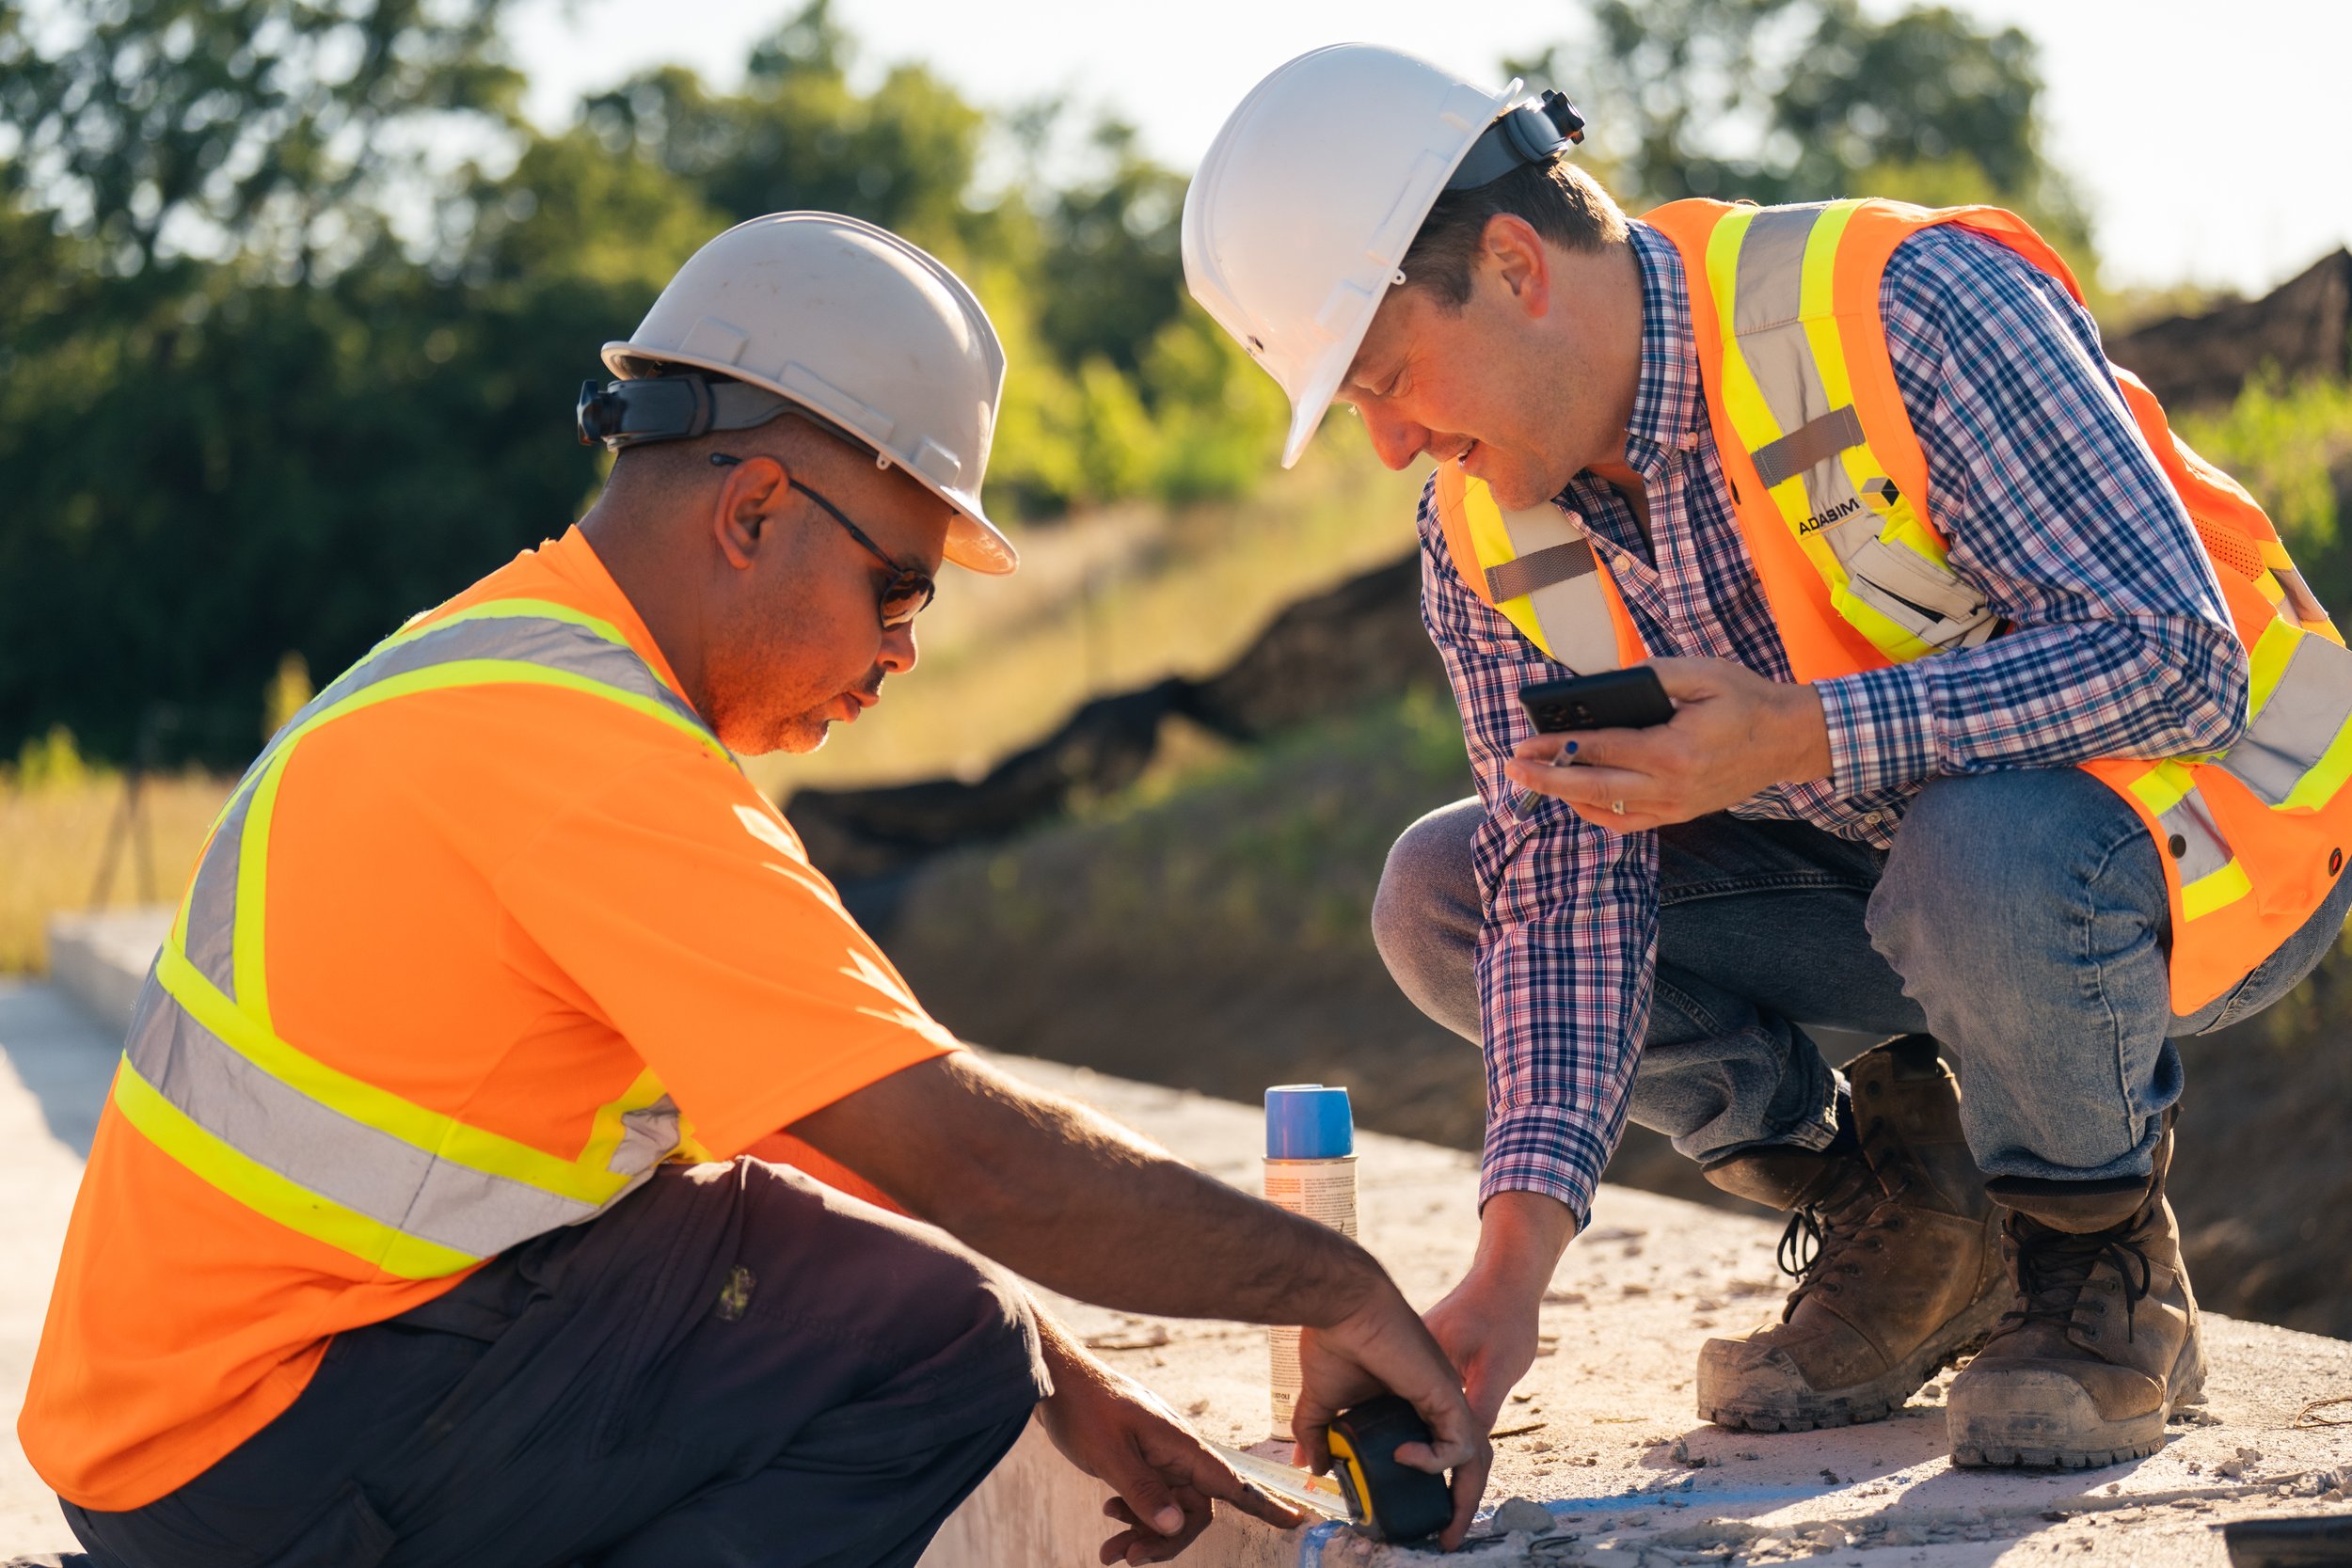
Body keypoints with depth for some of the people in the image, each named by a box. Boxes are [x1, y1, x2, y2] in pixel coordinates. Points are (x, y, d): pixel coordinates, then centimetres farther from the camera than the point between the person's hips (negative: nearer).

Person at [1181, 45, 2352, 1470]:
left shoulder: (1904, 304, -27)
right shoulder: (1487, 538, -6)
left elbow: (2174, 653, -31)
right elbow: (1574, 874, -11)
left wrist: (1797, 740, -39)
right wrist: (1513, 1265, -24)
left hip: (2213, 828, -6)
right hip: (1883, 870, 7)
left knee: (1987, 852, -41)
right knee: (1444, 896, -8)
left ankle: (2100, 1262, -10)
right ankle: (1894, 1216, 4)